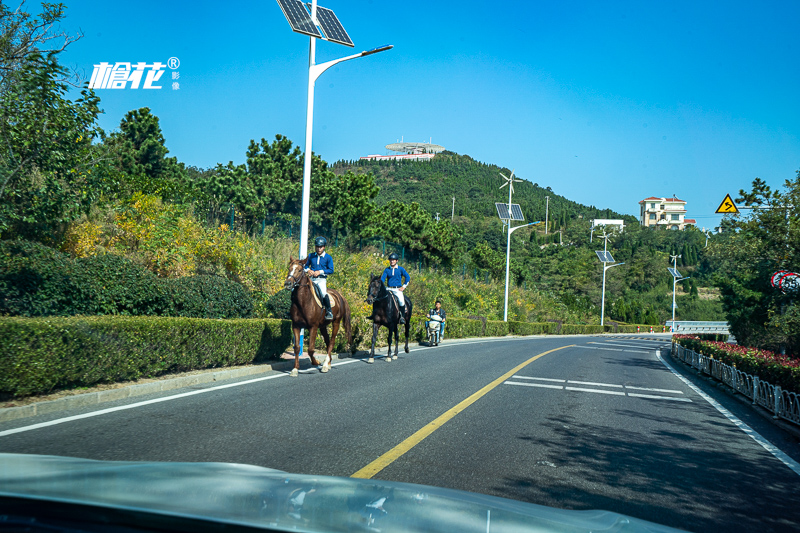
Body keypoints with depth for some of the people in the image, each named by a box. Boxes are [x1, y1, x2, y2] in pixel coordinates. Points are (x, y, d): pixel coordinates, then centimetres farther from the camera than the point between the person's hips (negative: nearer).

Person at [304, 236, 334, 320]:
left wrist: (320, 272, -13)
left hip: (322, 279, -4)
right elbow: (305, 266, 18)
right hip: (311, 278, 4)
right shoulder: (311, 256, 10)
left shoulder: (328, 257, 2)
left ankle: (329, 312, -12)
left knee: (323, 293, -26)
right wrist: (308, 270, -4)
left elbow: (331, 270, -2)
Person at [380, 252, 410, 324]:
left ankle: (402, 317, -15)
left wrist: (404, 286, -1)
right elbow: (383, 278, 4)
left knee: (401, 300, -28)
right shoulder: (387, 270, 10)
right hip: (388, 289, 3)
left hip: (397, 289, -3)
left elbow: (408, 277, 7)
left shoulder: (401, 269, 6)